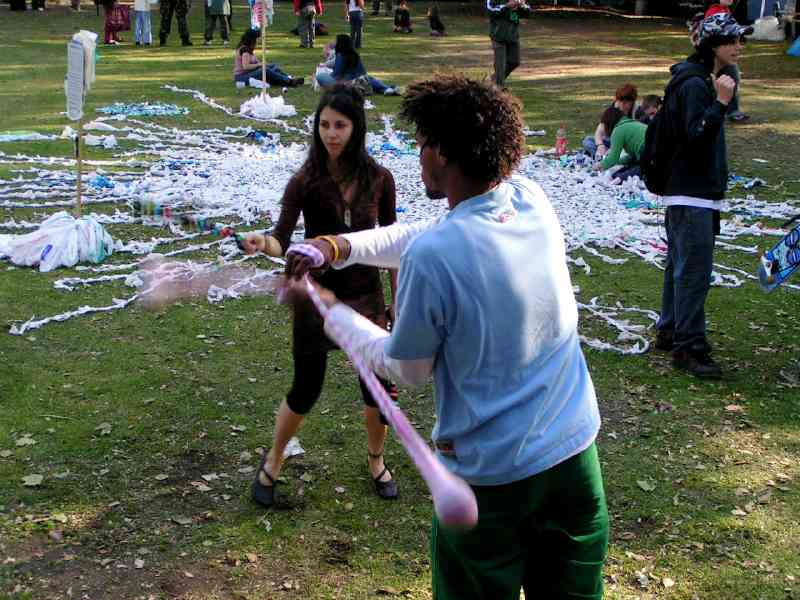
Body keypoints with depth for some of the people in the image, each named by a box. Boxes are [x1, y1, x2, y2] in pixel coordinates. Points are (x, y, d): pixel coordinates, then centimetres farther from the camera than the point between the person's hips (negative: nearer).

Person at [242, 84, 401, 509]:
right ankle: (272, 464, 30)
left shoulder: (378, 179, -6)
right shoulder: (305, 182, -12)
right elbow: (282, 240, -18)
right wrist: (262, 244, -40)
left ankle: (376, 461, 34)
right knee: (305, 391, 5)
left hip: (365, 293, 2)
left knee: (379, 385, 7)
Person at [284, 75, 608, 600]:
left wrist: (333, 313, 6)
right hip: (576, 452, 6)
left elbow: (406, 370, -7)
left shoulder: (431, 259, -25)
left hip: (493, 473, -6)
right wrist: (338, 247, 2)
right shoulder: (533, 201, -5)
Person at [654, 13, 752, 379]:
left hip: (696, 191, 11)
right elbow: (697, 135, -26)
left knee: (681, 264, 16)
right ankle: (689, 348, -9)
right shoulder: (695, 84, -17)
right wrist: (721, 102, -30)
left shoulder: (705, 80, 15)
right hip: (691, 195, -11)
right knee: (695, 269, -11)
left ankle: (670, 332, 25)